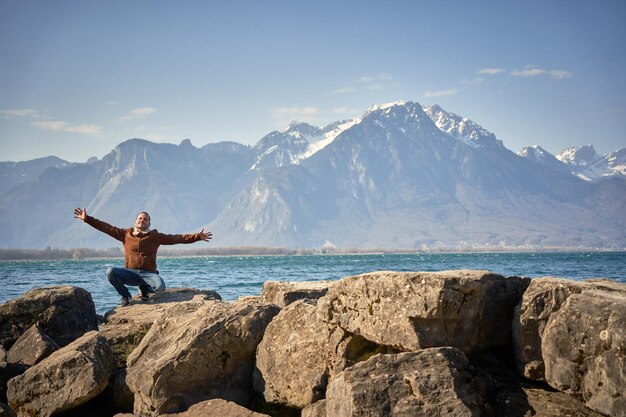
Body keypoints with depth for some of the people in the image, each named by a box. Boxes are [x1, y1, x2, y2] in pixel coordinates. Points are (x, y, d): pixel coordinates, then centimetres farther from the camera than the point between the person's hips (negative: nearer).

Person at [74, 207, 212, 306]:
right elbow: (106, 227, 7)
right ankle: (125, 295, 1)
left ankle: (144, 288, 9)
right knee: (110, 272, -27)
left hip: (148, 273, -1)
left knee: (160, 287, -32)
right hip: (130, 272, 1)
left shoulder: (155, 236, 7)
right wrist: (87, 219, 1)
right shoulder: (126, 234, 10)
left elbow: (177, 238, 3)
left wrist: (197, 236, -5)